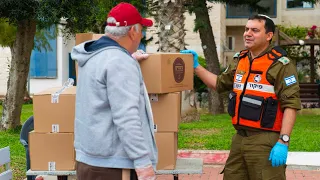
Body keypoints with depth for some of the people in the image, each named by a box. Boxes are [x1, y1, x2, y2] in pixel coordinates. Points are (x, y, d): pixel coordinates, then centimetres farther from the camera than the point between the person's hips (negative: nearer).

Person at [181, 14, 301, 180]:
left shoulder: (280, 64, -10)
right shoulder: (241, 61, 14)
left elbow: (291, 104, -16)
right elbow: (219, 83, 28)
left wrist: (283, 141, -22)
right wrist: (196, 66, 20)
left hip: (265, 140, -7)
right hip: (240, 137, 8)